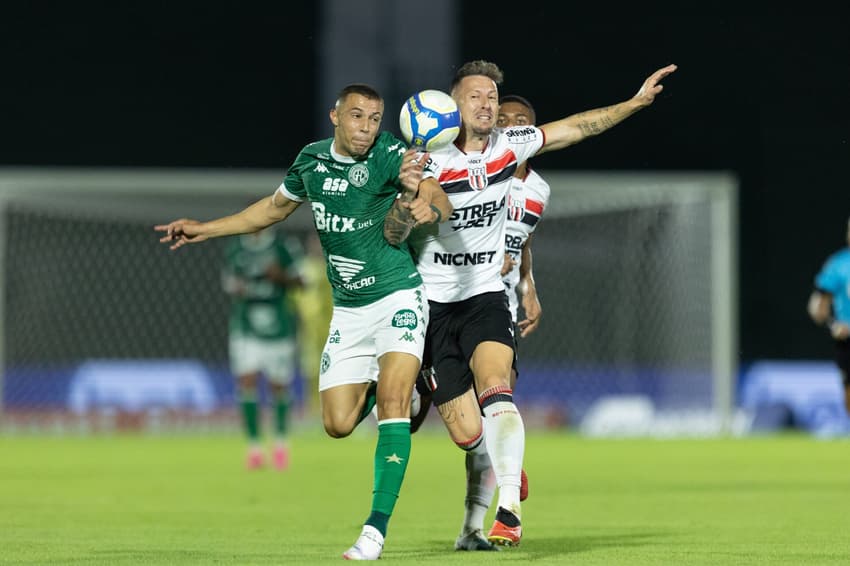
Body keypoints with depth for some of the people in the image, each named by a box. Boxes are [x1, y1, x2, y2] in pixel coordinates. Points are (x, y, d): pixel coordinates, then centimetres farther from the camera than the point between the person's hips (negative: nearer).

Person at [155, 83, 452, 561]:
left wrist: (423, 200, -53)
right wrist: (204, 230, 22)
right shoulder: (311, 161, 1)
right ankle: (380, 383, 37)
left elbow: (444, 205, -29)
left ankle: (377, 529, -23)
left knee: (392, 400, -23)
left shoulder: (390, 155, -15)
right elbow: (275, 208, 20)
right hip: (348, 309, 5)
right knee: (338, 424, 2)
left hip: (398, 297, -5)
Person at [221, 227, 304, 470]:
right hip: (245, 327, 1)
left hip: (277, 325, -1)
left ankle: (281, 441, 28)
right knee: (247, 381, -13)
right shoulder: (234, 247, 5)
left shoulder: (282, 246, -3)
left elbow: (298, 282, 0)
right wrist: (235, 287, -7)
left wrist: (280, 276, -20)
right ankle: (254, 447, -7)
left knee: (279, 385, 5)